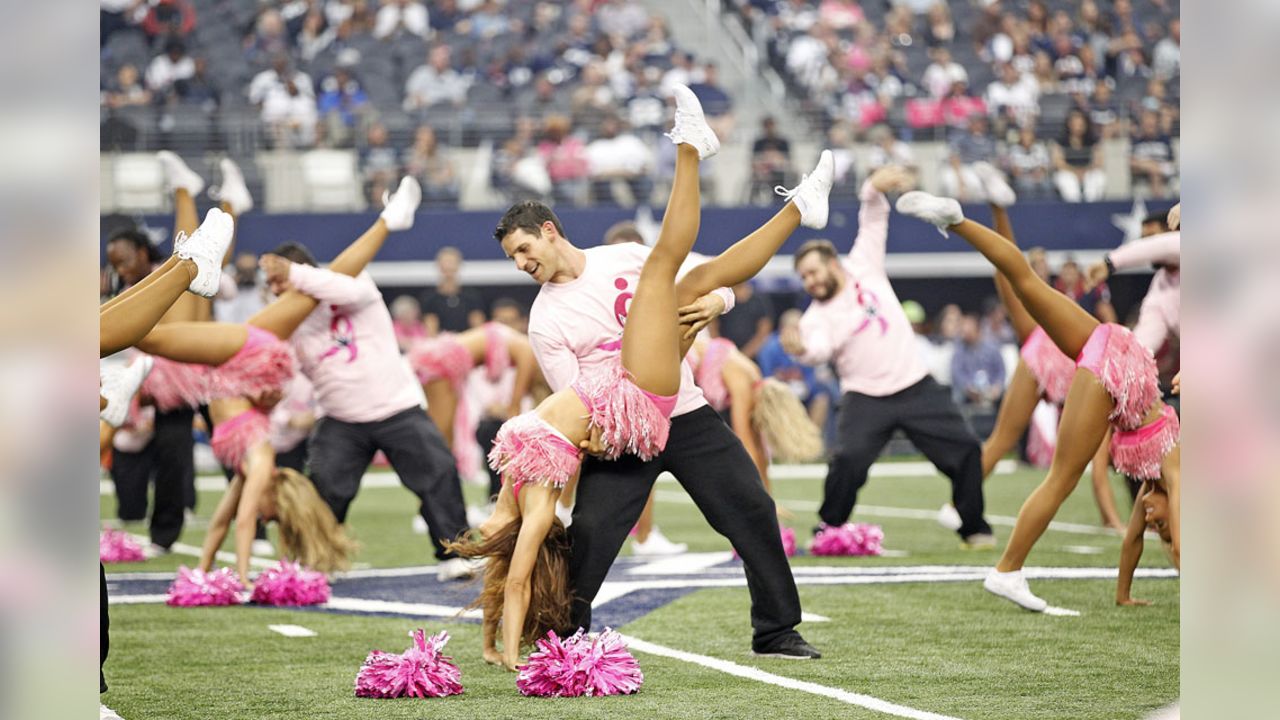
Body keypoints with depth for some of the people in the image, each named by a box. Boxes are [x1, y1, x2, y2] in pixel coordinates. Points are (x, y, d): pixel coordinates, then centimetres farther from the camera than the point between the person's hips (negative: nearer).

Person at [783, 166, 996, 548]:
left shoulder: (863, 267, 6)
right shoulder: (817, 316, -2)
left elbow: (873, 221, 2)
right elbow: (820, 347, -24)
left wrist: (874, 189, -19)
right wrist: (802, 350, -49)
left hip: (917, 386, 2)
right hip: (866, 398, -2)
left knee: (965, 450, -1)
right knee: (847, 459, -23)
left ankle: (973, 528, 14)